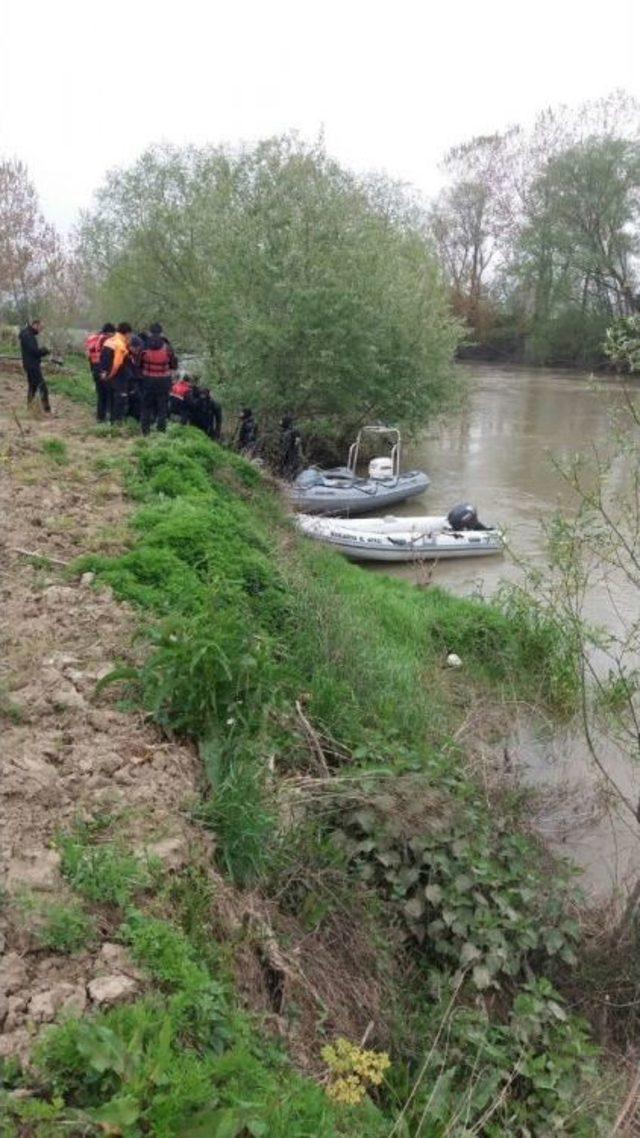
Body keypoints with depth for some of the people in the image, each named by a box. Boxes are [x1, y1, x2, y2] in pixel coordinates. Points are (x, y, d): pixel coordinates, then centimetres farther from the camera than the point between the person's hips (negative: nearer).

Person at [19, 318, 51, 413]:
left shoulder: (28, 334, 14)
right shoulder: (28, 335, -17)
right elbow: (34, 351, -24)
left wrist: (42, 351, -2)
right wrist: (45, 351, -8)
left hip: (30, 365, 10)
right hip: (32, 365, -10)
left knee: (32, 387, 17)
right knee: (42, 387, -10)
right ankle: (47, 410, -10)